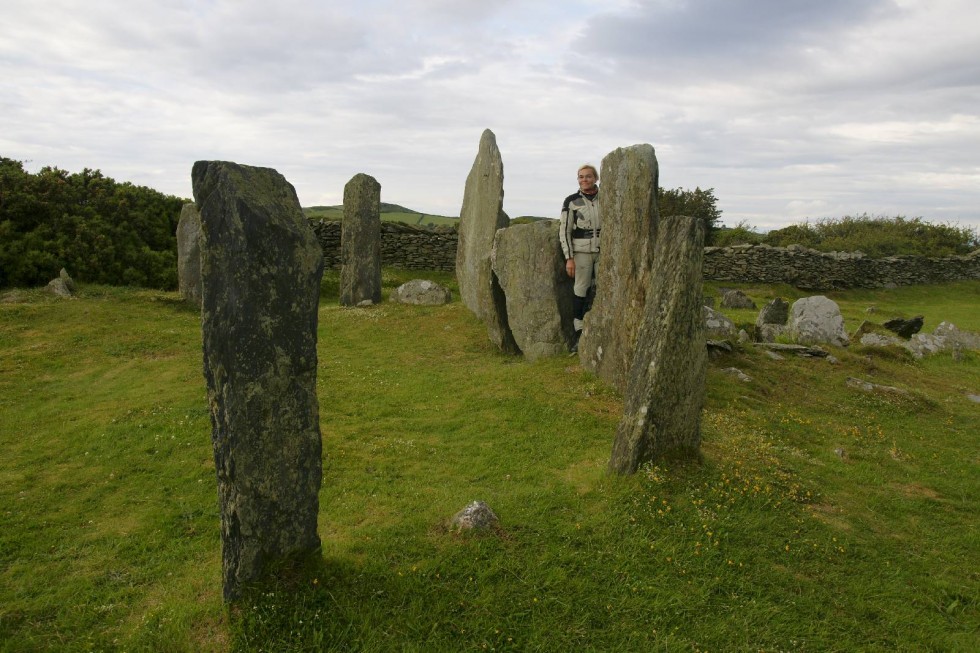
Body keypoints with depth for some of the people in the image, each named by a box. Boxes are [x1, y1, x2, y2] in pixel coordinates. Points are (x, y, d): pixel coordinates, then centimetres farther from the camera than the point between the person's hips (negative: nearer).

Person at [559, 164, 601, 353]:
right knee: (581, 290, -2)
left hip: (603, 252, 2)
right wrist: (569, 258, -7)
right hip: (581, 252, -2)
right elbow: (564, 231, -2)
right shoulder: (571, 201, -1)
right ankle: (579, 333, 5)